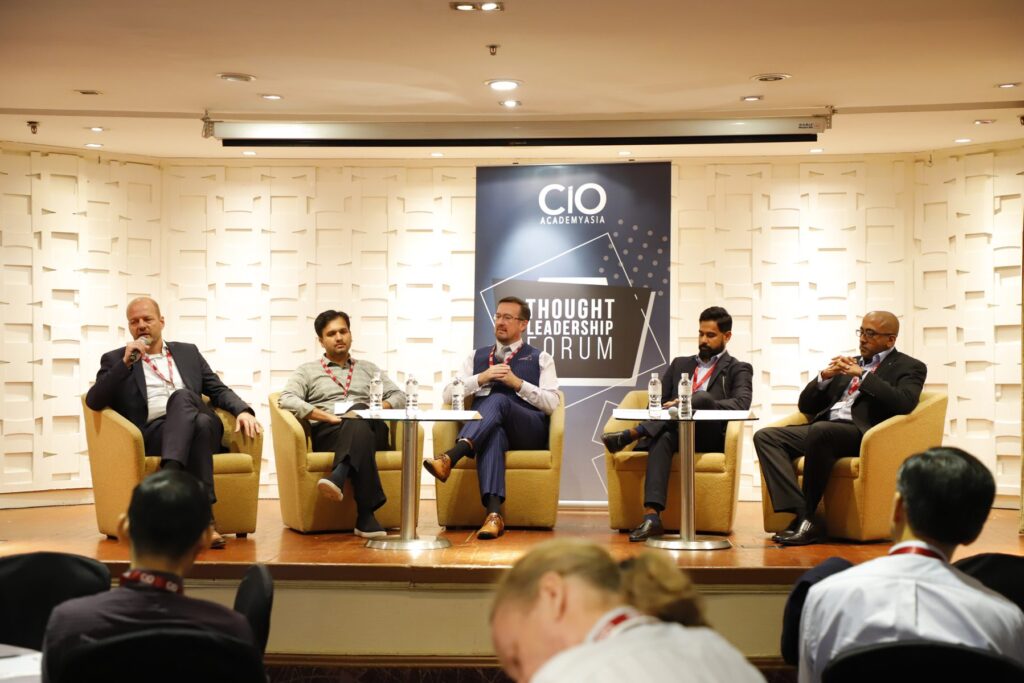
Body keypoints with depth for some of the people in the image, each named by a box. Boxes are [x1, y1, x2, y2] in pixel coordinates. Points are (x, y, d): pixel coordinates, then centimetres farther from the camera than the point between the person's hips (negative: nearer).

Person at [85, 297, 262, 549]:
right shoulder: (115, 359, 16)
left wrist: (243, 410, -1)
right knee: (200, 424, -36)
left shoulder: (188, 353, 26)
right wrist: (126, 363, -8)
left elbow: (219, 390, 21)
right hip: (151, 435, -2)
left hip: (198, 424, 2)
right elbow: (94, 402, 1)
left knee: (181, 396, -34)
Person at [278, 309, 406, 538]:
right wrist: (327, 417, -14)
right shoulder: (307, 371, 20)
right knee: (358, 425, -40)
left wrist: (380, 407, -4)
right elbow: (286, 400, 0)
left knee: (359, 411, -37)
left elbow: (399, 397, 21)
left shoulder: (368, 369, 31)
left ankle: (339, 477, -59)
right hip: (328, 433, -2)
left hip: (371, 428, 2)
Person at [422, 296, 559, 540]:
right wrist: (482, 378, -3)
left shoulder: (540, 358, 17)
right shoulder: (477, 357, 25)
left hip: (528, 430, -1)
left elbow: (551, 404, 4)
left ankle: (449, 457, -56)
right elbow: (449, 395, 12)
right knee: (493, 433, -39)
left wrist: (518, 383, -8)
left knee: (498, 400, -35)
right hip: (484, 428, 1)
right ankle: (493, 513, -56)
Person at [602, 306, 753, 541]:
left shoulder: (738, 370, 13)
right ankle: (651, 516, -49)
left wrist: (693, 403, -19)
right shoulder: (680, 365, 27)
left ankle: (630, 435, -38)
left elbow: (741, 404, -7)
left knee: (702, 397, -33)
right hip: (673, 431, 3)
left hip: (710, 438, -3)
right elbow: (657, 401, 21)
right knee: (662, 439, -35)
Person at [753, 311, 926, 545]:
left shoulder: (909, 367, 11)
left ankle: (807, 517, -25)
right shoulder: (850, 364, 28)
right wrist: (824, 376, 7)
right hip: (823, 429, 7)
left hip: (862, 433, -7)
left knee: (820, 430, -38)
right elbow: (806, 405, 25)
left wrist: (862, 374, -9)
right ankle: (802, 515, -29)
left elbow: (904, 403, -12)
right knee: (765, 436, -17)